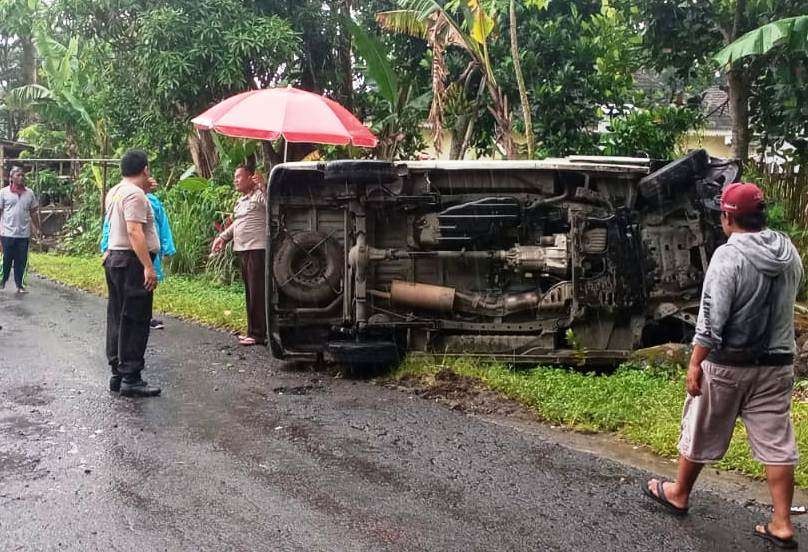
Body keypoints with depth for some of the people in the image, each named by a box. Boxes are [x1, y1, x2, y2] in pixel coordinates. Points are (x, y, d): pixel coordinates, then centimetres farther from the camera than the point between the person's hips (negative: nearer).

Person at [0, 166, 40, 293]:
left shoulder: (29, 193, 8)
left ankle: (20, 285, 15)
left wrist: (37, 228, 10)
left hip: (24, 234, 2)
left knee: (21, 261, 6)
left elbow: (34, 212, 13)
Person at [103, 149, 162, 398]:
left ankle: (117, 373, 19)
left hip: (113, 258, 10)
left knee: (118, 319, 13)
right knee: (135, 321, -7)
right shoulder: (135, 194, -15)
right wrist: (148, 267, -28)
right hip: (132, 261, -10)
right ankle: (131, 379, -5)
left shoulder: (114, 192, 14)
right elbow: (134, 231, -24)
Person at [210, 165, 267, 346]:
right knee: (249, 292, 14)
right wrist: (222, 237, 26)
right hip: (243, 250, 10)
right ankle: (253, 331, 22)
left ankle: (258, 334, -5)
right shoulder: (241, 200, 20)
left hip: (258, 249, -10)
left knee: (257, 292, -8)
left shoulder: (259, 195, -9)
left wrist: (263, 187, -33)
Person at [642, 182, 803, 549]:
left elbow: (712, 318, -19)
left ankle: (678, 494, 30)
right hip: (777, 363, 5)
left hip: (728, 364, -5)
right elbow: (783, 304, 13)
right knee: (777, 442, 7)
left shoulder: (729, 255, -17)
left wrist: (695, 363, -13)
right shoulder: (790, 253, 3)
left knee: (700, 433, 12)